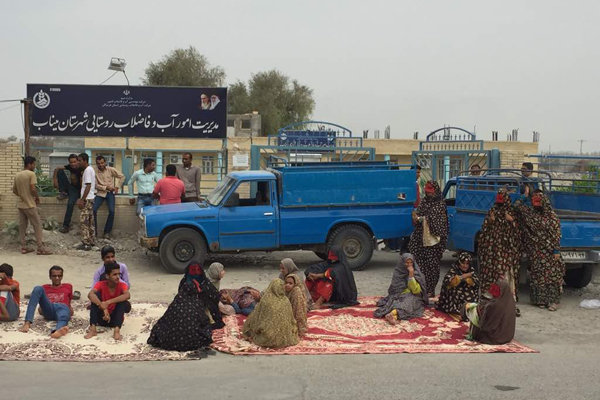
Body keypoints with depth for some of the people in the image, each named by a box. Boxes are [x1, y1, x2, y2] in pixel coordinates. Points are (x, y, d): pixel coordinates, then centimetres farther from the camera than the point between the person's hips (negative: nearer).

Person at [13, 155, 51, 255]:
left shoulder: (17, 175, 8)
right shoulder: (31, 174, -13)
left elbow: (14, 190, 12)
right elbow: (33, 189, -20)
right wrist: (37, 197, -3)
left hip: (20, 204, 7)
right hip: (30, 205, -7)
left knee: (22, 226, 10)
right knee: (37, 225, -1)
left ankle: (23, 247, 14)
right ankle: (41, 248, -2)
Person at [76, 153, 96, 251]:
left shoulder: (87, 170, -15)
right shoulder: (91, 169, 16)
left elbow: (88, 186, -20)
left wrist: (82, 199, -20)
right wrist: (82, 198, 22)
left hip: (87, 199, -10)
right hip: (91, 198, 10)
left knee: (84, 220, -9)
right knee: (90, 221, 13)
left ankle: (86, 243, -9)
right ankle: (92, 241, 18)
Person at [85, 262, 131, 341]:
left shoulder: (122, 285, -10)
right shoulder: (101, 284, -11)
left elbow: (128, 295, -34)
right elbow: (90, 295, -32)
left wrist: (108, 302, -40)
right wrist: (104, 308, -43)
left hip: (115, 319, 0)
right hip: (102, 318, 0)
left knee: (123, 300, -24)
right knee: (96, 295, -21)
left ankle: (117, 330, -35)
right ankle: (93, 329, -29)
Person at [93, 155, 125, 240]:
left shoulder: (111, 170, -4)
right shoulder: (95, 172, -4)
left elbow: (122, 176, 2)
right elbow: (96, 185, -5)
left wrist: (117, 187, -2)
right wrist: (106, 187, -15)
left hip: (110, 193, 0)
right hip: (100, 193, 0)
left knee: (112, 211, -15)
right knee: (93, 210, -15)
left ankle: (107, 232, -1)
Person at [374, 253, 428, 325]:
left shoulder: (417, 273, -1)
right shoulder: (397, 273, 5)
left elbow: (416, 290, -13)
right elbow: (395, 289, 12)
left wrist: (411, 275, -18)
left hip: (413, 297, -3)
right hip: (399, 296, 3)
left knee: (408, 302, -36)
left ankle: (393, 313, -61)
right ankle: (394, 316, -61)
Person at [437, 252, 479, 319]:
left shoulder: (471, 270, 4)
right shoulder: (453, 269, -5)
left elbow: (476, 283, -5)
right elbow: (447, 281, -20)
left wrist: (468, 278, -22)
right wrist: (461, 277, -24)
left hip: (468, 294, 2)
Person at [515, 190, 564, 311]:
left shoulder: (552, 216, -6)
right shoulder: (532, 214, 6)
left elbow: (556, 234, -9)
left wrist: (556, 251, -13)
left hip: (549, 252, -4)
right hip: (536, 253, 4)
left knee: (551, 274, -3)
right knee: (538, 275, 6)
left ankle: (553, 301, 0)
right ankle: (541, 299, 14)